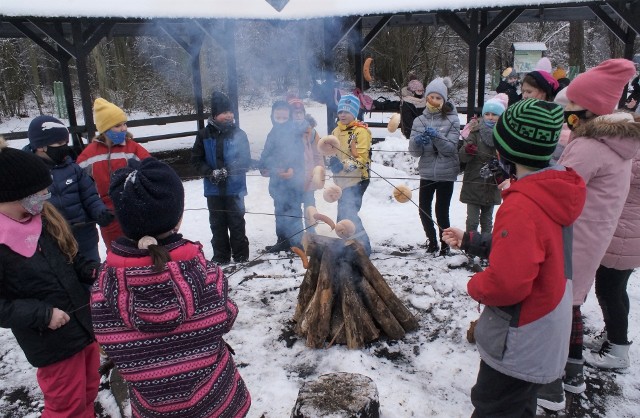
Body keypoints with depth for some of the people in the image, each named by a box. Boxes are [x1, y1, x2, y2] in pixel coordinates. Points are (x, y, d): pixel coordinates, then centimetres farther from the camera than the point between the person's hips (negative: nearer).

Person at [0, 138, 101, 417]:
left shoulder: (42, 217, 1)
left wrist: (92, 271, -6)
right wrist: (41, 314, -22)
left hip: (85, 321, 7)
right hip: (51, 341, -7)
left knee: (87, 393, 23)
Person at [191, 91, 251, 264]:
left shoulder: (238, 134, -4)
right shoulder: (204, 135, -1)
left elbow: (246, 161, -5)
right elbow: (196, 160, 1)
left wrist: (227, 171, -20)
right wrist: (211, 173, -15)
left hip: (235, 188, -2)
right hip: (214, 189, 2)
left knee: (237, 222, 6)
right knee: (217, 224, 12)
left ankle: (241, 257, 18)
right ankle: (220, 257, 24)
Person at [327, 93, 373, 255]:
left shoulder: (361, 131, -11)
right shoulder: (336, 131, 13)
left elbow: (362, 158, -18)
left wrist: (346, 165, -33)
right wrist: (334, 162, 2)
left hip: (356, 180, -8)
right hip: (342, 180, 8)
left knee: (348, 214, -13)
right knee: (343, 215, 15)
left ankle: (363, 246, -2)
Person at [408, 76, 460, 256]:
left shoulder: (452, 120, -3)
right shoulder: (420, 120, 5)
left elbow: (450, 149, -12)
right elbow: (414, 151, 0)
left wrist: (436, 136, -27)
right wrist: (417, 141, -22)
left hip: (446, 173, -3)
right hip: (427, 172, 3)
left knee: (441, 211, 0)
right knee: (424, 209, 8)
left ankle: (445, 245, 20)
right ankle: (432, 241, 30)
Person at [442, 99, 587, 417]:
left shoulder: (522, 206, -30)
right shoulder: (552, 194, 1)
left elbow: (506, 283, -35)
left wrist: (476, 286, -13)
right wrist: (471, 241, 11)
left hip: (518, 347, -9)